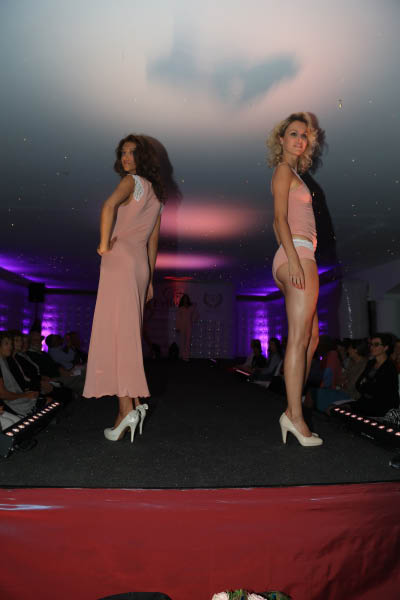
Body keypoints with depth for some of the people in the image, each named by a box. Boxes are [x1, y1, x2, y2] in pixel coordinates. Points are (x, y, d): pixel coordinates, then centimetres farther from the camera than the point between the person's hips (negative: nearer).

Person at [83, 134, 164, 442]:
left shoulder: (132, 181, -2)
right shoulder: (156, 193, 21)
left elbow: (109, 205, -24)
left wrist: (104, 244, -14)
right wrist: (149, 277, 21)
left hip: (120, 259, -8)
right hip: (141, 264, 8)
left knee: (115, 333, -8)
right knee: (130, 334, 12)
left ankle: (126, 409, -9)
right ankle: (135, 400, 16)